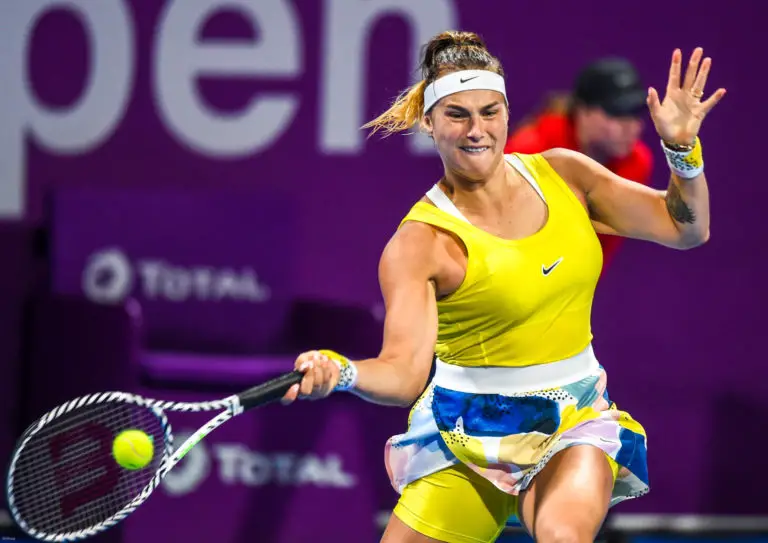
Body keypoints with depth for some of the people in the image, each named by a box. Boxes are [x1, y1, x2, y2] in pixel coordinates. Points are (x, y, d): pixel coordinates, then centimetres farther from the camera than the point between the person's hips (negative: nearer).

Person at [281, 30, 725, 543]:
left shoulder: (561, 175, 1)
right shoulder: (419, 242, -13)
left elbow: (685, 229, 6)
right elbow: (405, 372, -23)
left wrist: (682, 148, -11)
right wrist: (339, 371, -44)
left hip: (574, 421, 1)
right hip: (469, 436, -1)